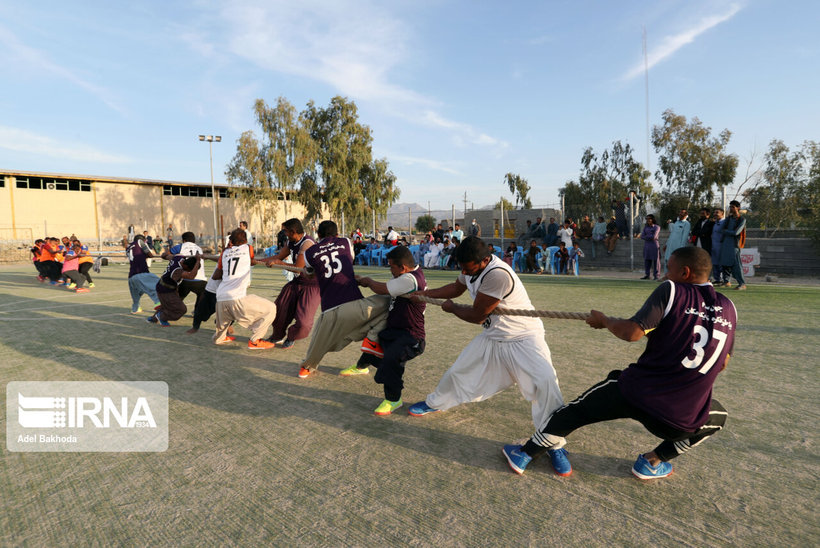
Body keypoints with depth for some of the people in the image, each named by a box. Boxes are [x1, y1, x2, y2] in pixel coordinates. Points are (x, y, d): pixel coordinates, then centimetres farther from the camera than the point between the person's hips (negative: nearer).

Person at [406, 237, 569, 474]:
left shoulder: (497, 274, -35)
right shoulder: (470, 266, -7)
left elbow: (477, 315, -25)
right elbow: (456, 287, 16)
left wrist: (452, 308, -7)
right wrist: (422, 294, 13)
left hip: (524, 337, -7)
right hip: (492, 336, 8)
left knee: (545, 382, -27)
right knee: (458, 372, 14)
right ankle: (434, 403, 41)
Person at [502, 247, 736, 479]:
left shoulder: (671, 290, -7)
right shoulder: (728, 308, 8)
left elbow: (631, 332, -18)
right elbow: (722, 364, 18)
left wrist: (604, 320, 1)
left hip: (637, 392, -3)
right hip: (684, 419, 4)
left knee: (575, 411, 19)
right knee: (718, 418, 38)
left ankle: (524, 454, 30)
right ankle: (653, 462, 28)